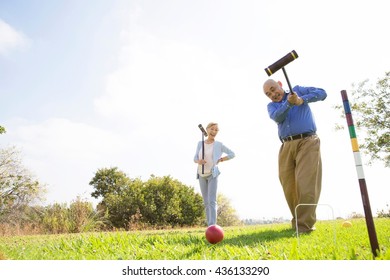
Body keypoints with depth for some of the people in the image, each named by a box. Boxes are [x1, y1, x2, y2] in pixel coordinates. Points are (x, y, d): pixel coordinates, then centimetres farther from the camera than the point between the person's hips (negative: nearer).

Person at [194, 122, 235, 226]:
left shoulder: (218, 144, -4)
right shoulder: (200, 143, 4)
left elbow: (232, 154, 3)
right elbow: (195, 158, 4)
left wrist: (220, 160, -7)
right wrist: (199, 161, -19)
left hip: (212, 175, -4)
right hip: (201, 175, 4)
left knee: (212, 201, -15)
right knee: (206, 202, 7)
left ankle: (212, 225, -20)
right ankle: (209, 224, 14)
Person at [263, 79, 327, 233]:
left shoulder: (298, 90, 16)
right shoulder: (271, 105, 17)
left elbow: (322, 93, 5)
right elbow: (277, 117, -6)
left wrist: (302, 100, -7)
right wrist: (289, 103, -22)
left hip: (308, 142, -3)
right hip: (287, 146, 3)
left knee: (306, 184, -14)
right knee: (289, 187, 0)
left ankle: (304, 225, -11)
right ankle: (297, 222, 15)